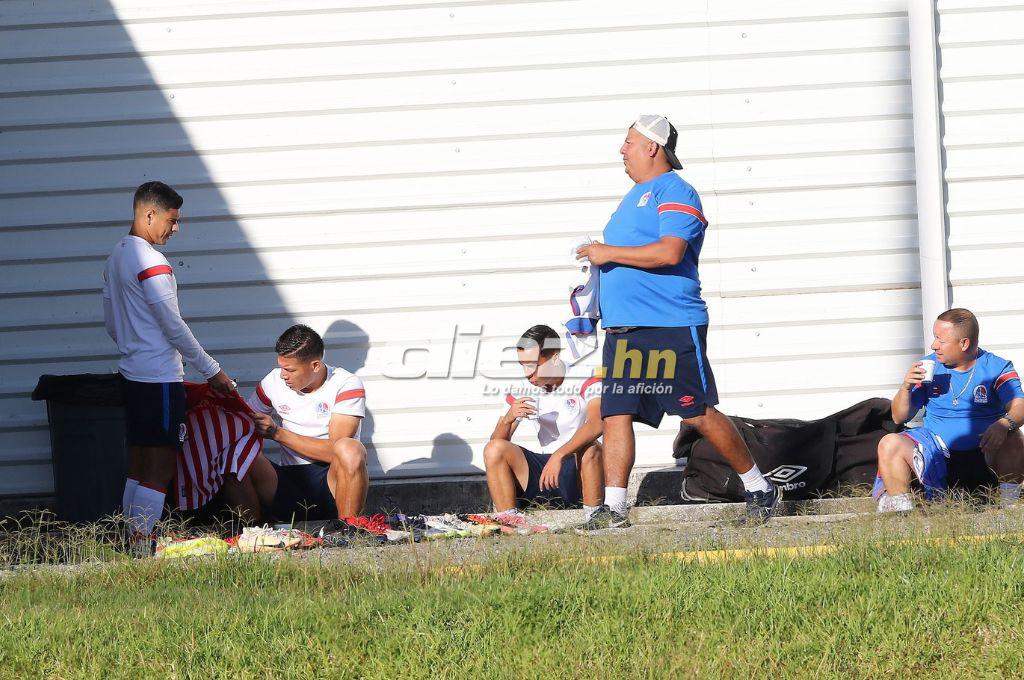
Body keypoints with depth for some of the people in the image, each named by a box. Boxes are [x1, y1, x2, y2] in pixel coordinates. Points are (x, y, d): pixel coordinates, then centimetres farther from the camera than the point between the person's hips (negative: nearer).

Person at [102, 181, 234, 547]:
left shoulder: (117, 257, 13)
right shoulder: (150, 261, -16)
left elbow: (111, 323, 20)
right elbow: (173, 326, -16)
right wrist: (212, 371, -9)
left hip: (133, 375, 10)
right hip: (160, 378, -10)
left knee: (137, 467, 12)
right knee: (160, 470, -7)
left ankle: (134, 540, 13)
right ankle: (143, 545, -10)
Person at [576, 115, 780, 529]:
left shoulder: (674, 192, -8)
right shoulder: (635, 196, 22)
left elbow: (669, 252, -22)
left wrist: (610, 253, -15)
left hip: (671, 327, -9)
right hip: (623, 329, 9)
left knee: (699, 414, -5)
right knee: (615, 414, -2)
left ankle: (759, 489, 7)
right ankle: (614, 508, -3)